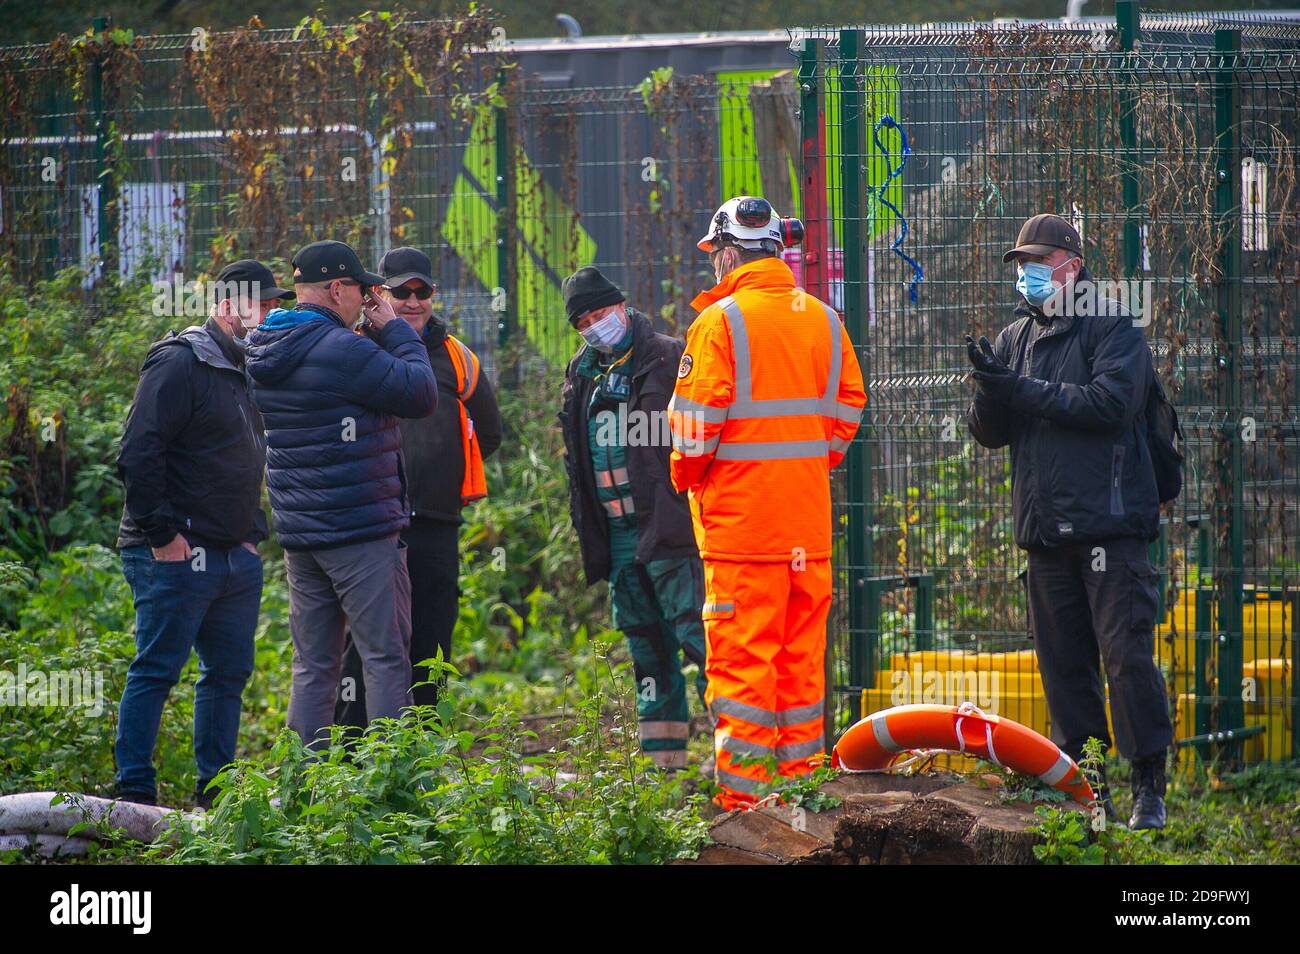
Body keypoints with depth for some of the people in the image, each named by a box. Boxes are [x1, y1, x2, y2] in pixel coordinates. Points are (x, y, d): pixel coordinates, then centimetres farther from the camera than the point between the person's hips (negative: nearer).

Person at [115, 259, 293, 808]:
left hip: (236, 556, 9)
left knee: (229, 672, 10)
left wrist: (254, 534, 17)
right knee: (156, 670, -7)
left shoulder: (248, 372, 18)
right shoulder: (180, 365, -11)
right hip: (176, 556, -9)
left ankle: (215, 789, 17)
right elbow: (138, 454, -18)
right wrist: (162, 535, -19)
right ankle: (134, 792, -5)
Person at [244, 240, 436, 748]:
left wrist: (379, 335, 13)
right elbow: (419, 394, -13)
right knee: (386, 659, -4)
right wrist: (395, 331, -1)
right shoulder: (341, 350, -17)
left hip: (297, 534, 8)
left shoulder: (265, 351, 10)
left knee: (313, 665, 10)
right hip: (363, 532, -8)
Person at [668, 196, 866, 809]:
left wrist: (687, 473, 5)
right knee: (802, 649, 12)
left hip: (739, 511, -6)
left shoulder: (721, 321, -9)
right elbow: (848, 407, 11)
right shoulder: (824, 320, 8)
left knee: (742, 650, -4)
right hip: (809, 515, 6)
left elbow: (697, 415, -11)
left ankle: (743, 789, -6)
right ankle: (801, 777, 17)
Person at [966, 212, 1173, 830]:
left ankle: (1149, 785, -6)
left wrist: (1026, 392, -13)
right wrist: (991, 391, -10)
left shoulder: (1112, 329, -1)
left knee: (1126, 654, -9)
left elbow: (1111, 402, -17)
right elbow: (987, 432, 13)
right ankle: (1085, 785, 12)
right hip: (1044, 526, 6)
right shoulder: (1015, 339, 17)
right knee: (1063, 662, 6)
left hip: (1108, 522, -6)